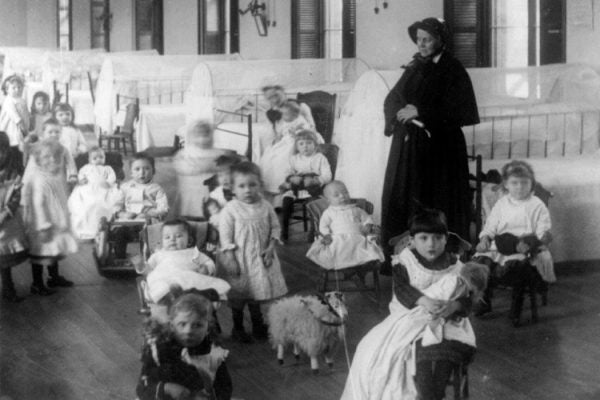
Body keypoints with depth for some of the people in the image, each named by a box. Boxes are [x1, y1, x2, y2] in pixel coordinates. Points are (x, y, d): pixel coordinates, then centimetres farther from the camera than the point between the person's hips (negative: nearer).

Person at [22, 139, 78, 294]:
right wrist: (44, 226, -27)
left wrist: (65, 221, 20)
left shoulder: (59, 177, 5)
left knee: (55, 251, 21)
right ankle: (37, 284, 10)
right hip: (43, 225, -9)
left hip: (58, 222, 9)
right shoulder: (39, 181, -23)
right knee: (41, 253, 0)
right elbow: (37, 205, -25)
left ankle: (55, 277, 38)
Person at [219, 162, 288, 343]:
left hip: (261, 258, 3)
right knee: (238, 296, 8)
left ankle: (258, 324, 32)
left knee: (257, 294, 16)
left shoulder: (265, 207, -3)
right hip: (240, 259, -3)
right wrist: (229, 259, -15)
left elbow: (275, 228, 4)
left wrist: (270, 248, -8)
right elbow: (225, 236, -12)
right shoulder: (230, 210, -14)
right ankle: (237, 327, 23)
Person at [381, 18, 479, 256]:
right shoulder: (414, 68, 12)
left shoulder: (453, 70, -5)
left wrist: (420, 112, -16)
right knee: (399, 199, 2)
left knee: (436, 201, -3)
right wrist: (401, 112, -10)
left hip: (439, 146, -6)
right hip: (408, 145, 6)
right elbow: (392, 99, 12)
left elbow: (457, 111, -14)